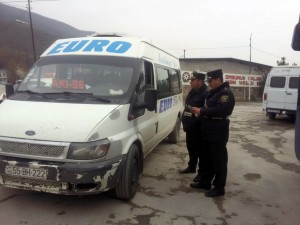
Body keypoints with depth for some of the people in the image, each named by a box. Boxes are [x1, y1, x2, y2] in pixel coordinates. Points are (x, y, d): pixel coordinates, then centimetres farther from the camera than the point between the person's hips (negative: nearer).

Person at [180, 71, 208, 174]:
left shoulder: (205, 94, -19)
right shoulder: (192, 92, 11)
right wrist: (185, 121, 16)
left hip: (199, 129, -9)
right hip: (190, 127, 9)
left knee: (200, 150, 3)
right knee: (191, 148, 21)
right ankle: (191, 167, 39)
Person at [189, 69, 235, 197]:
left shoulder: (226, 93, -15)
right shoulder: (213, 92, 16)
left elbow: (220, 110, -27)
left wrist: (201, 111, -22)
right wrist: (200, 111, 5)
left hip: (218, 132, -10)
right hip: (207, 131, 10)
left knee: (218, 160, 0)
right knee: (205, 158, 17)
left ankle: (219, 188, 11)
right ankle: (204, 182, 30)